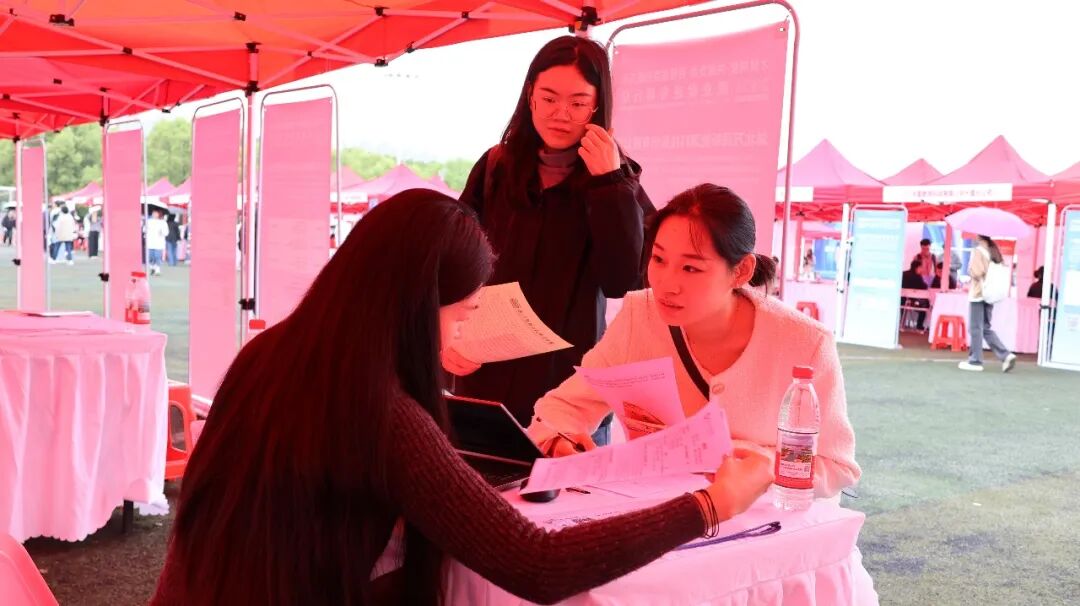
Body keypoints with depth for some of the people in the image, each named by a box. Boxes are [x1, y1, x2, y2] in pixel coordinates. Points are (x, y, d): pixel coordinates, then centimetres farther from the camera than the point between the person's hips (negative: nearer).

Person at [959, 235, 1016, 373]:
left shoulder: (978, 251, -11)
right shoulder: (994, 251, 11)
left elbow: (976, 272, -19)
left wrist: (970, 270, 0)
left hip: (978, 293, -7)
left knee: (975, 328, 0)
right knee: (985, 328, 13)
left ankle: (975, 361, 3)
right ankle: (1006, 355, 3)